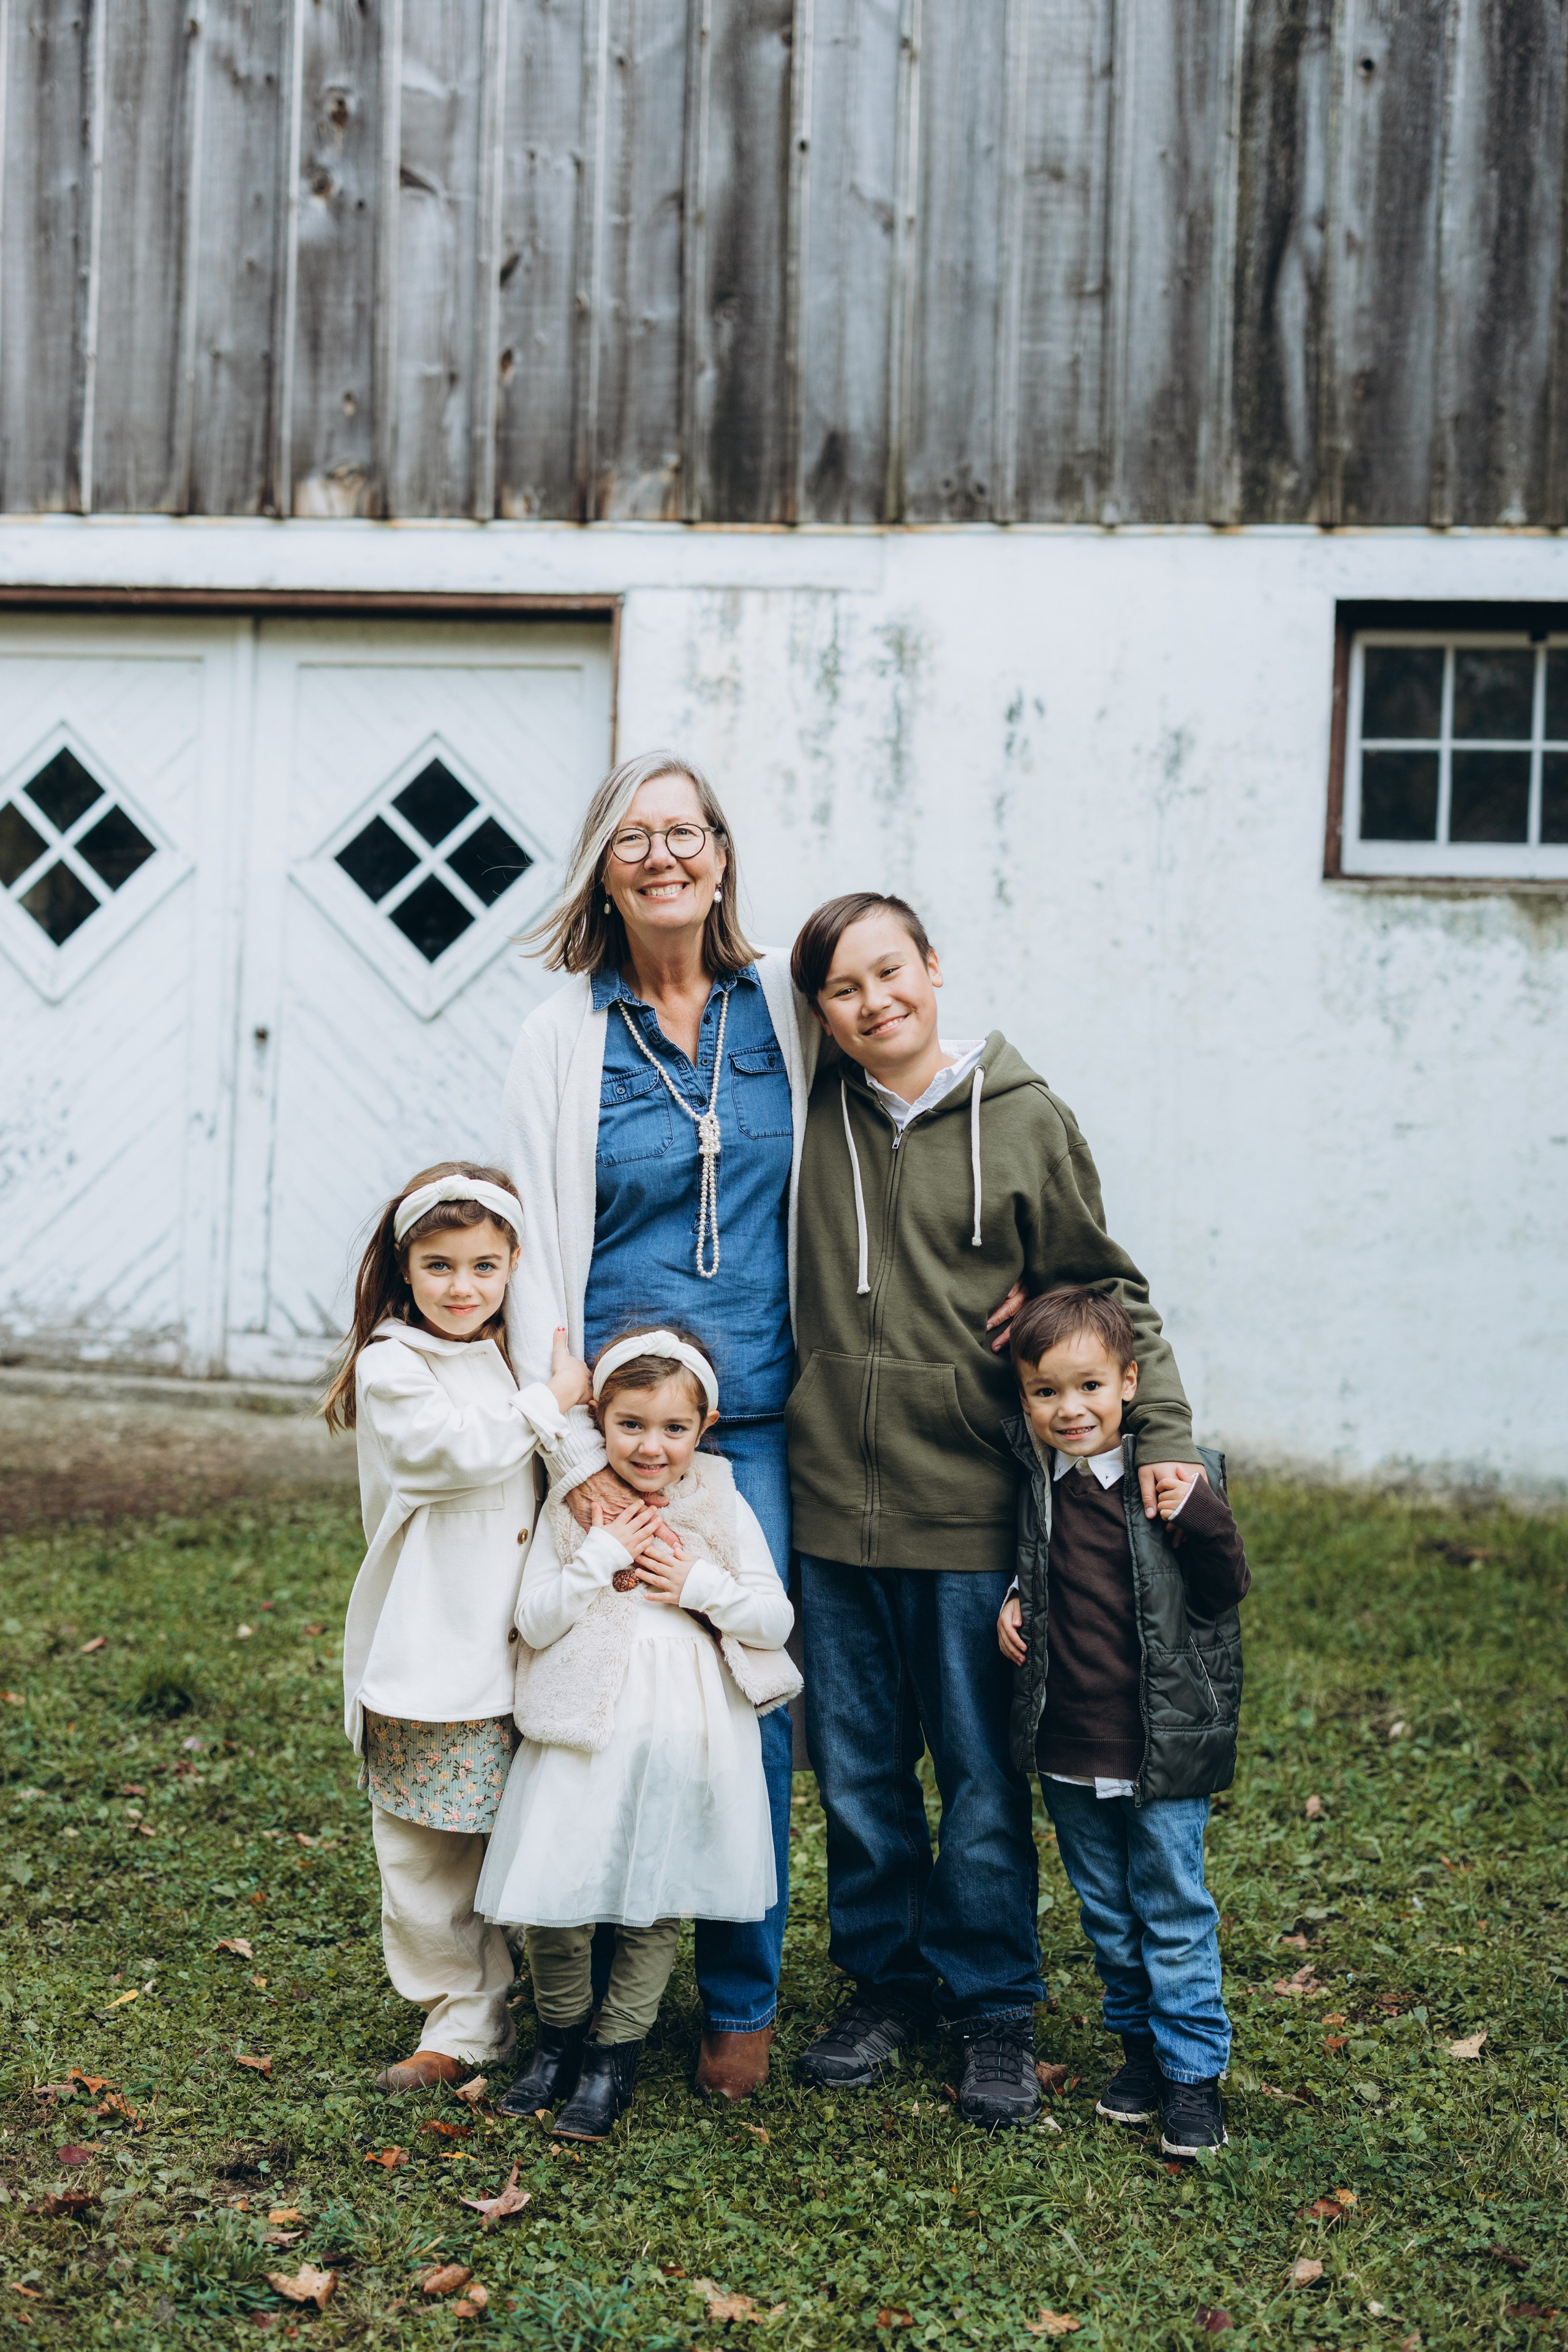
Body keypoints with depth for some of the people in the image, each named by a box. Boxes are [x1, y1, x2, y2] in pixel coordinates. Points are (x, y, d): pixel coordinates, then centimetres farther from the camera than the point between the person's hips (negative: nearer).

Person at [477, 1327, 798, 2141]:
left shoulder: (724, 1510, 2)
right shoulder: (571, 1509, 1)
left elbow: (777, 1618, 1)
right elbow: (534, 1621, -5)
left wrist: (699, 1585, -11)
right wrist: (601, 1557, -14)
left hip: (686, 1742, 0)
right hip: (583, 1737, 0)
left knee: (655, 1905, 7)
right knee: (555, 1896, 1)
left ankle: (613, 2059, 20)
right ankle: (558, 2042, 23)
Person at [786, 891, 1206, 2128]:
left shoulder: (1025, 1121, -3)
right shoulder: (808, 1116, 4)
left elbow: (1106, 1289, 2)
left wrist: (1163, 1429, -7)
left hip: (970, 1506, -2)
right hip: (832, 1498, 3)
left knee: (983, 1774, 5)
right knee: (856, 1770, 11)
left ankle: (996, 2009, 19)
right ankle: (886, 1984, 27)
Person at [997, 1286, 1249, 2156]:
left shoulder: (1177, 1478, -11)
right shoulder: (1031, 1478, 0)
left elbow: (1223, 1596, -10)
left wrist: (1202, 1520, -26)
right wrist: (1013, 1601, 0)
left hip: (1162, 1750, -4)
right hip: (1066, 1752, 4)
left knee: (1174, 1916, 4)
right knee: (1106, 1913, 18)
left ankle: (1194, 2073, 16)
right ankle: (1140, 2044, 35)